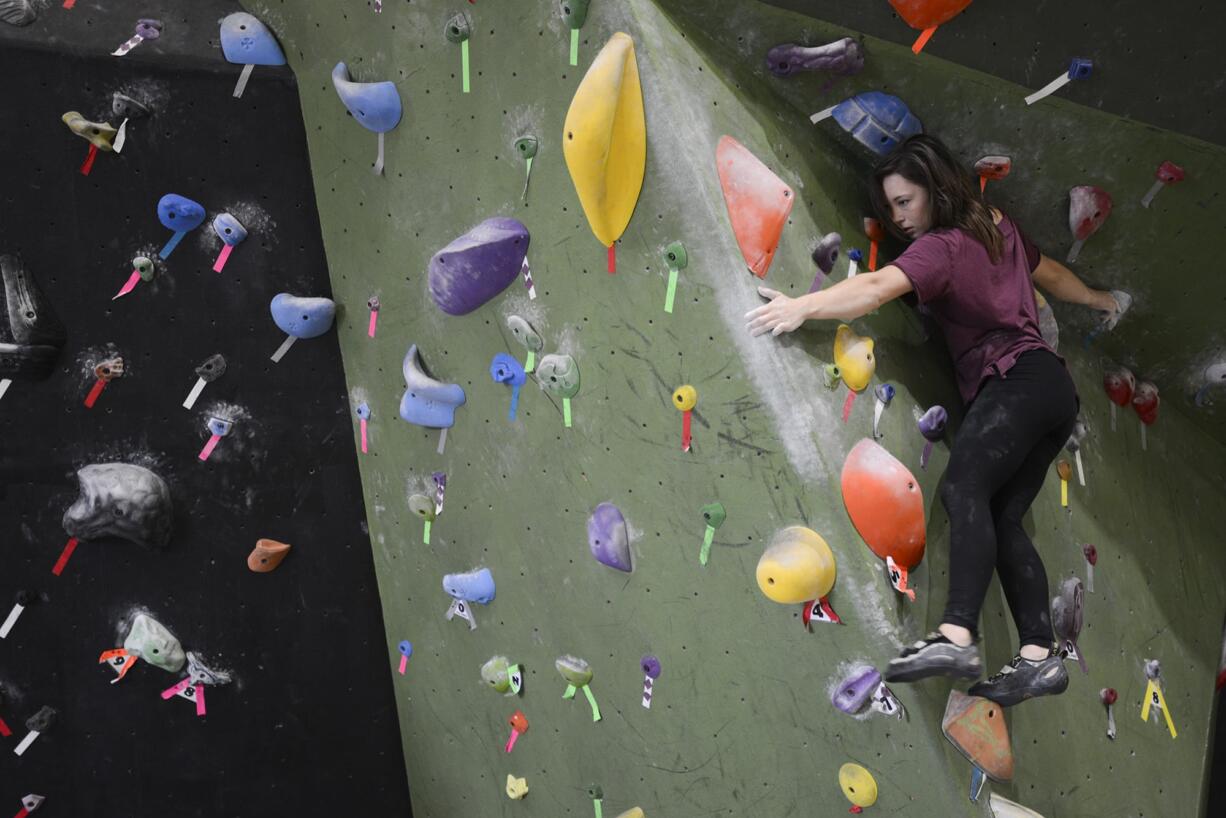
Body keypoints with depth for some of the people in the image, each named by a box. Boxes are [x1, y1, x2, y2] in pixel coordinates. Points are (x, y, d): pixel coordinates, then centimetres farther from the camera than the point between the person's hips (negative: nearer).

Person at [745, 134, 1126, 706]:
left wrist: (803, 306, -35)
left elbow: (879, 287, -27)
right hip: (1053, 388, 10)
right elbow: (1050, 273, 36)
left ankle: (956, 637, -45)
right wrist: (1099, 300, 53)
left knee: (964, 487, -28)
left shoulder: (941, 247, -9)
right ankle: (1039, 658, -5)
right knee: (1001, 519, 2)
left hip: (1019, 381, -10)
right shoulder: (997, 227, 20)